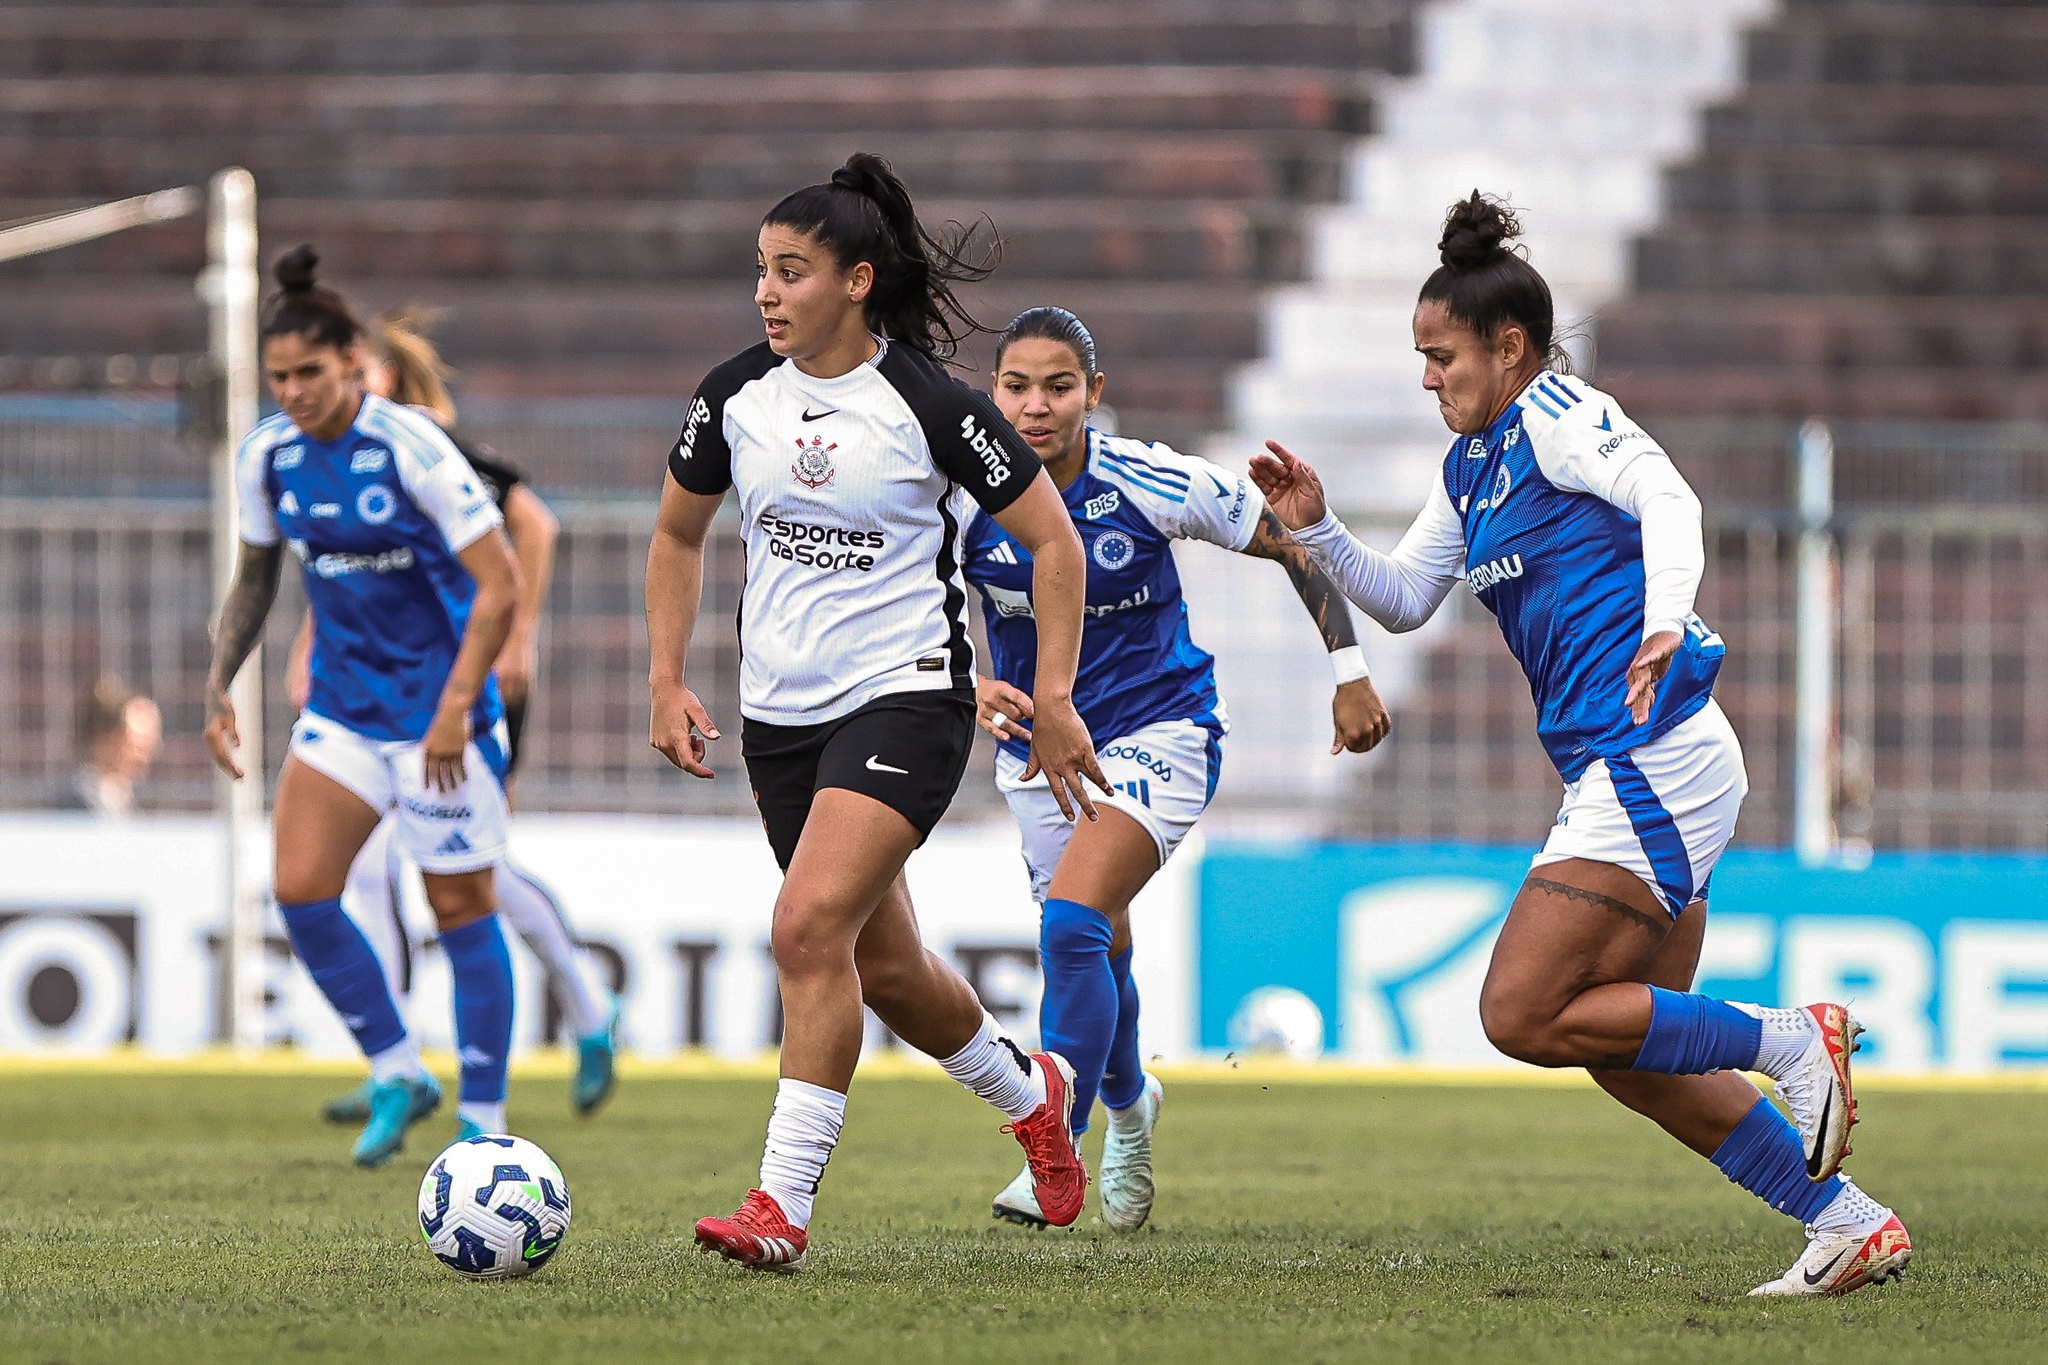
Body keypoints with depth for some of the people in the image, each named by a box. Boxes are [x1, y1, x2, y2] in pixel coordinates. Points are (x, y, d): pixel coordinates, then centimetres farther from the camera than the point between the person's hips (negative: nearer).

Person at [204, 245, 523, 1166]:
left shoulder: (411, 448, -19)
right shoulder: (266, 454, -1)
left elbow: (499, 585, -18)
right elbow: (256, 575, 15)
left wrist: (455, 707, -23)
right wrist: (219, 687, 6)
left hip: (440, 710, -6)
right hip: (342, 703, 6)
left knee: (460, 909, 1)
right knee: (299, 891, -6)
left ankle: (483, 1121, 11)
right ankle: (398, 1076, 12)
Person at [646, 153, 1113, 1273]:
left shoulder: (928, 403, -12)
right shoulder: (736, 396, 2)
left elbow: (1053, 540, -5)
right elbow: (677, 535, 18)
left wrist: (1053, 699, -10)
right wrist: (667, 683, 9)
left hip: (905, 698, -6)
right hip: (778, 711, 6)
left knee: (811, 926, -24)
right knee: (882, 966, 14)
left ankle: (783, 1204, -21)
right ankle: (1028, 1093, 43)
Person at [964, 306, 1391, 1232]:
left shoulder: (1148, 485, -19)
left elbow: (1295, 542, -6)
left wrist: (1350, 672, -3)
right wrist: (970, 686, -25)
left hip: (1155, 732, -4)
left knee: (1073, 921, -24)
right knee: (1098, 950, 16)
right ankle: (1128, 1105, 47)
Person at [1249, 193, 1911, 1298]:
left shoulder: (1555, 415, -7)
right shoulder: (1469, 466, 19)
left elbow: (1667, 499, -24)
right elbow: (1402, 601, 26)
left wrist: (1664, 620, -42)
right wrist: (1315, 529, 10)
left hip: (1654, 758, -10)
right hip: (1617, 775, 10)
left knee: (1523, 1016, -13)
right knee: (1624, 1053, 10)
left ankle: (1791, 1042, -8)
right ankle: (1852, 1226, 10)